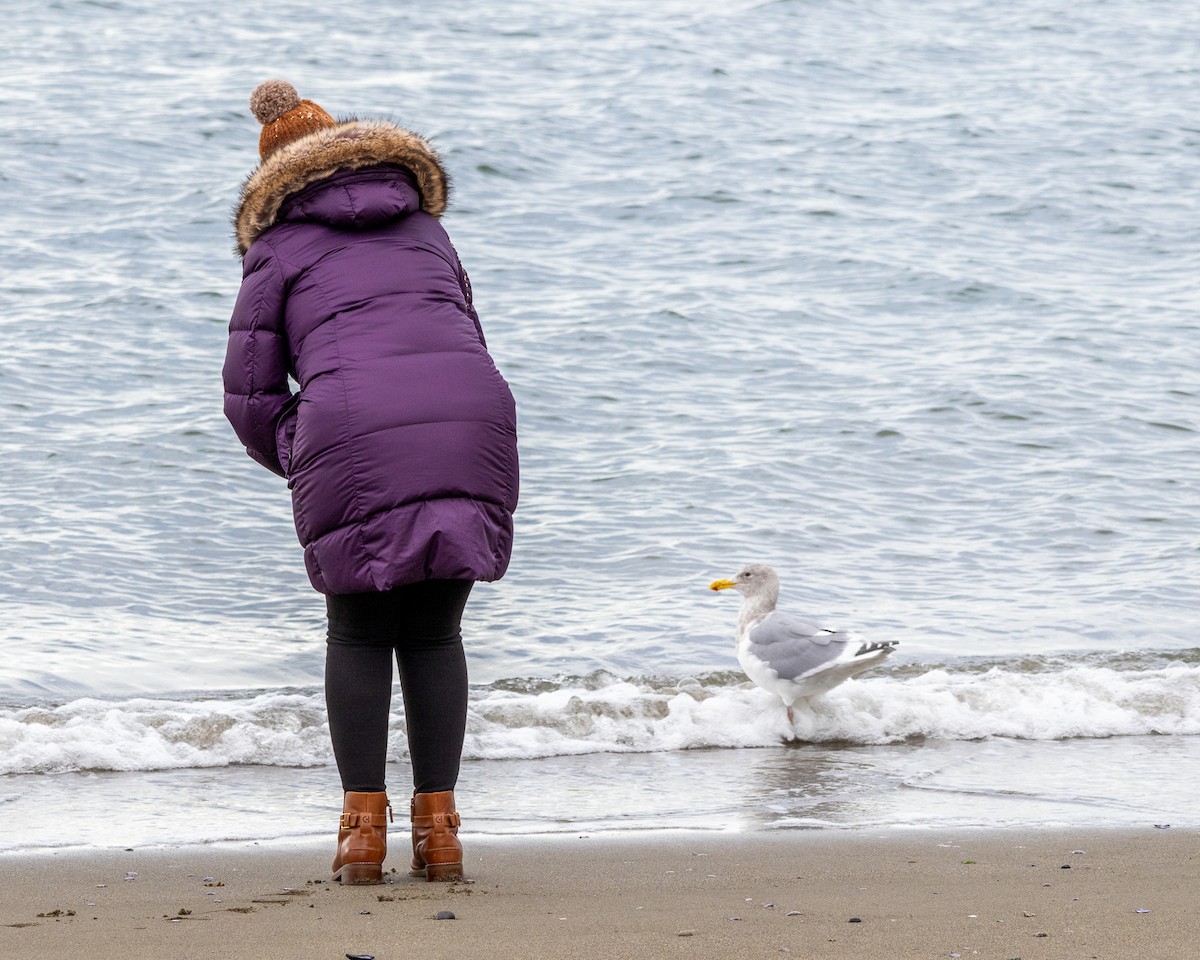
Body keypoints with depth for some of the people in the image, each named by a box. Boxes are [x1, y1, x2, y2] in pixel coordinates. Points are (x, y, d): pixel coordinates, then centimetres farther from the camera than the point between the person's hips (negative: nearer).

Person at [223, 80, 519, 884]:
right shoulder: (425, 228, 30)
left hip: (353, 434, -3)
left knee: (359, 632, 14)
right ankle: (439, 826, 10)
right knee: (435, 633, 15)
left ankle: (364, 824, 8)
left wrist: (307, 467, 26)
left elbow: (250, 397, 13)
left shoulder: (279, 249, 18)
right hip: (472, 421, 3)